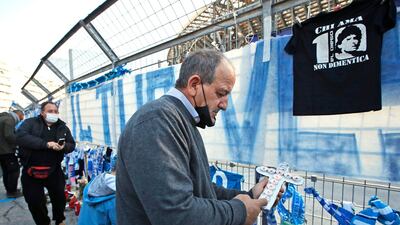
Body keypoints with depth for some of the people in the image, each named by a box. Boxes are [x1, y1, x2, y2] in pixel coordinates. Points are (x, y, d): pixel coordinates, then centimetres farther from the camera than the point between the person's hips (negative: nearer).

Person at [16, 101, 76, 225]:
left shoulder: (63, 127, 4)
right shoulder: (30, 123, -4)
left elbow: (71, 144, 5)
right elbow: (21, 137, -22)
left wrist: (64, 147, -20)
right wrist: (46, 144, -30)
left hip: (54, 171, 2)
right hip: (31, 171, -2)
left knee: (59, 197, 14)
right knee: (34, 201, 10)